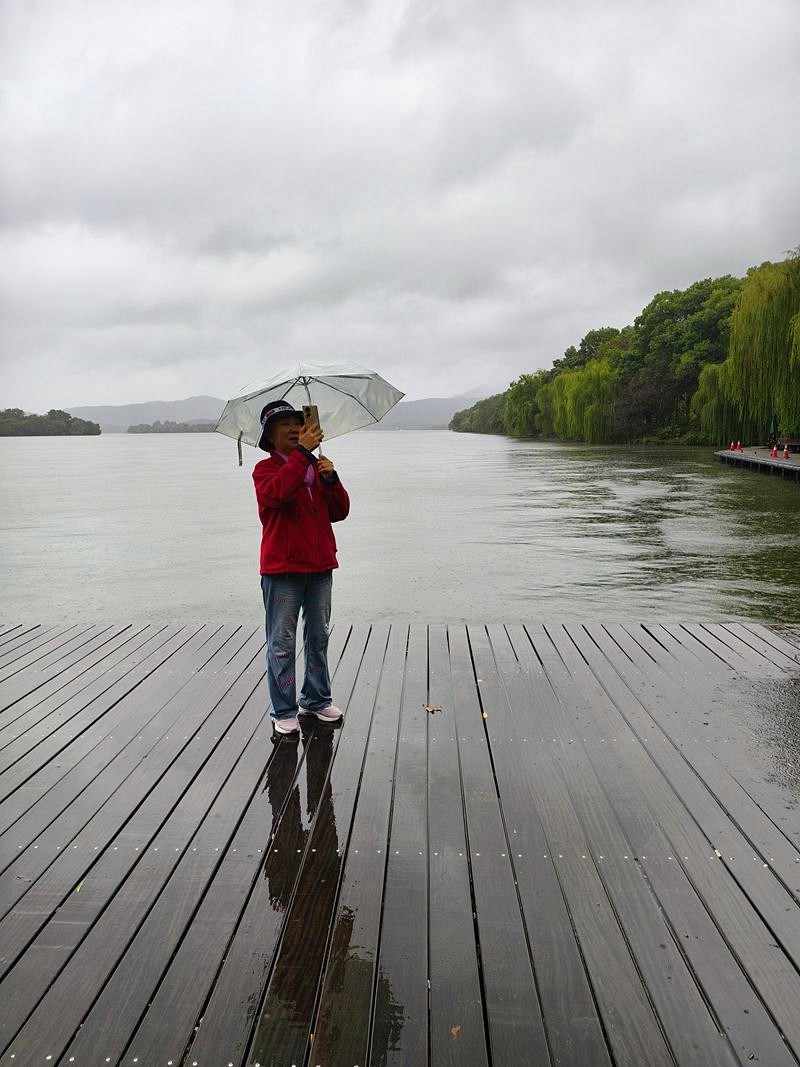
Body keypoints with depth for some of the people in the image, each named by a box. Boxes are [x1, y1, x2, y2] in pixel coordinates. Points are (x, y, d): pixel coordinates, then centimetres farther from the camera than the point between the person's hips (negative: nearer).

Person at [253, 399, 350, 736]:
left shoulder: (316, 467, 14)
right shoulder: (265, 469, -4)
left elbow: (340, 512, 6)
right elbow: (278, 492, -29)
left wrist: (330, 478, -11)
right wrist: (303, 452, -26)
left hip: (320, 566, 6)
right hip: (282, 570, -6)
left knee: (318, 638, 15)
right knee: (282, 644, 0)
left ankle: (316, 699, 30)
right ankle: (283, 712, 9)